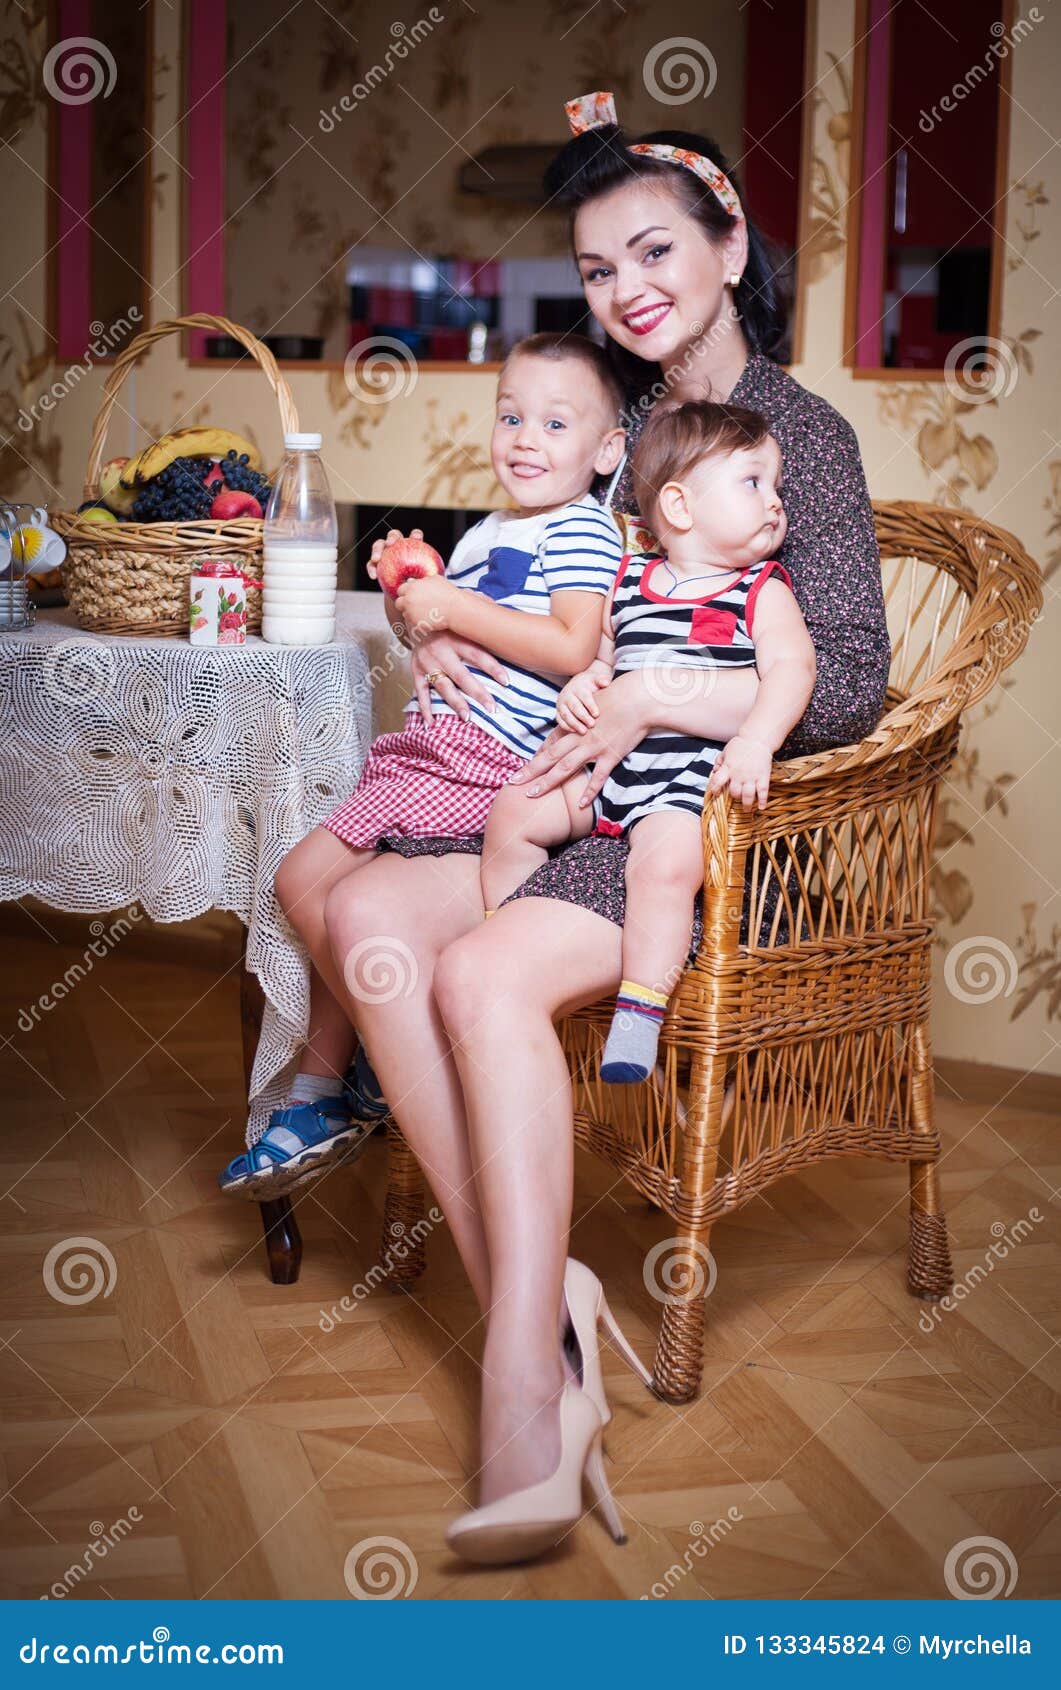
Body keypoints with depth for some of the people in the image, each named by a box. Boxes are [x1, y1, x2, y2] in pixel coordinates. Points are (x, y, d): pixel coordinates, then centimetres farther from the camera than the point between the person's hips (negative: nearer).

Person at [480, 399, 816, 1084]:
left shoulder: (762, 592, 0)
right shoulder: (627, 581, 13)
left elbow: (791, 667, -15)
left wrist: (755, 743, -33)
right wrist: (584, 684, 0)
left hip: (691, 777, -5)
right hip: (608, 765, 6)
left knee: (665, 861, -31)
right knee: (514, 809, -2)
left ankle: (640, 1012, -23)